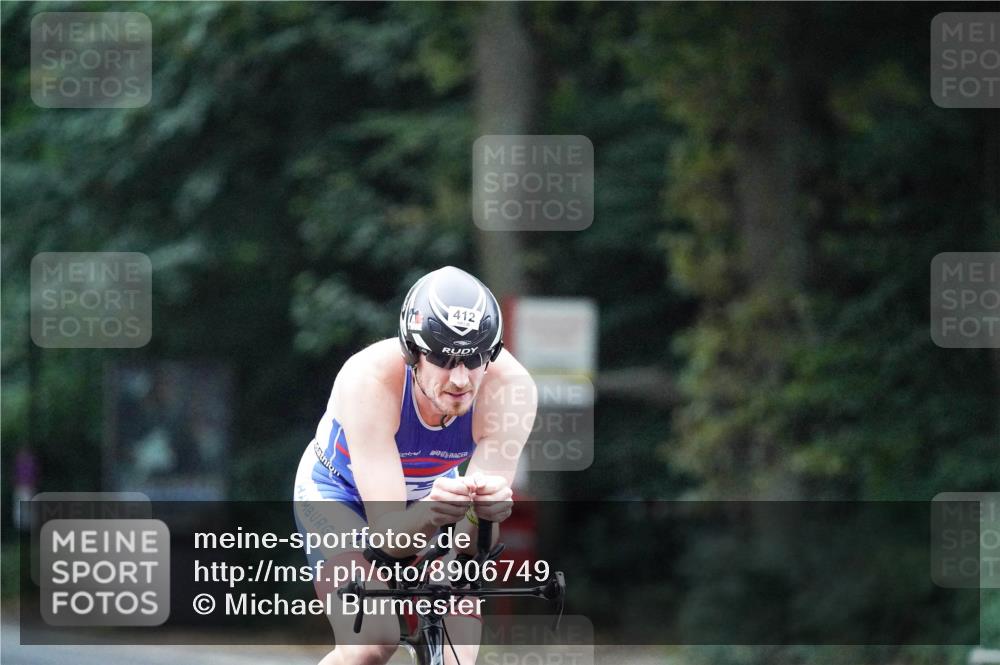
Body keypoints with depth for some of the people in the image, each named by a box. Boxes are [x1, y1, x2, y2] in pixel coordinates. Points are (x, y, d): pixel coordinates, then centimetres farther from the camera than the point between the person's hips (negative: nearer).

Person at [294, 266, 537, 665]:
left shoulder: (511, 386, -32)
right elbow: (388, 533, -42)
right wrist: (428, 514, -64)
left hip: (430, 489, 3)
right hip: (340, 493, -3)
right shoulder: (369, 381, -38)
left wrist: (488, 507, -58)